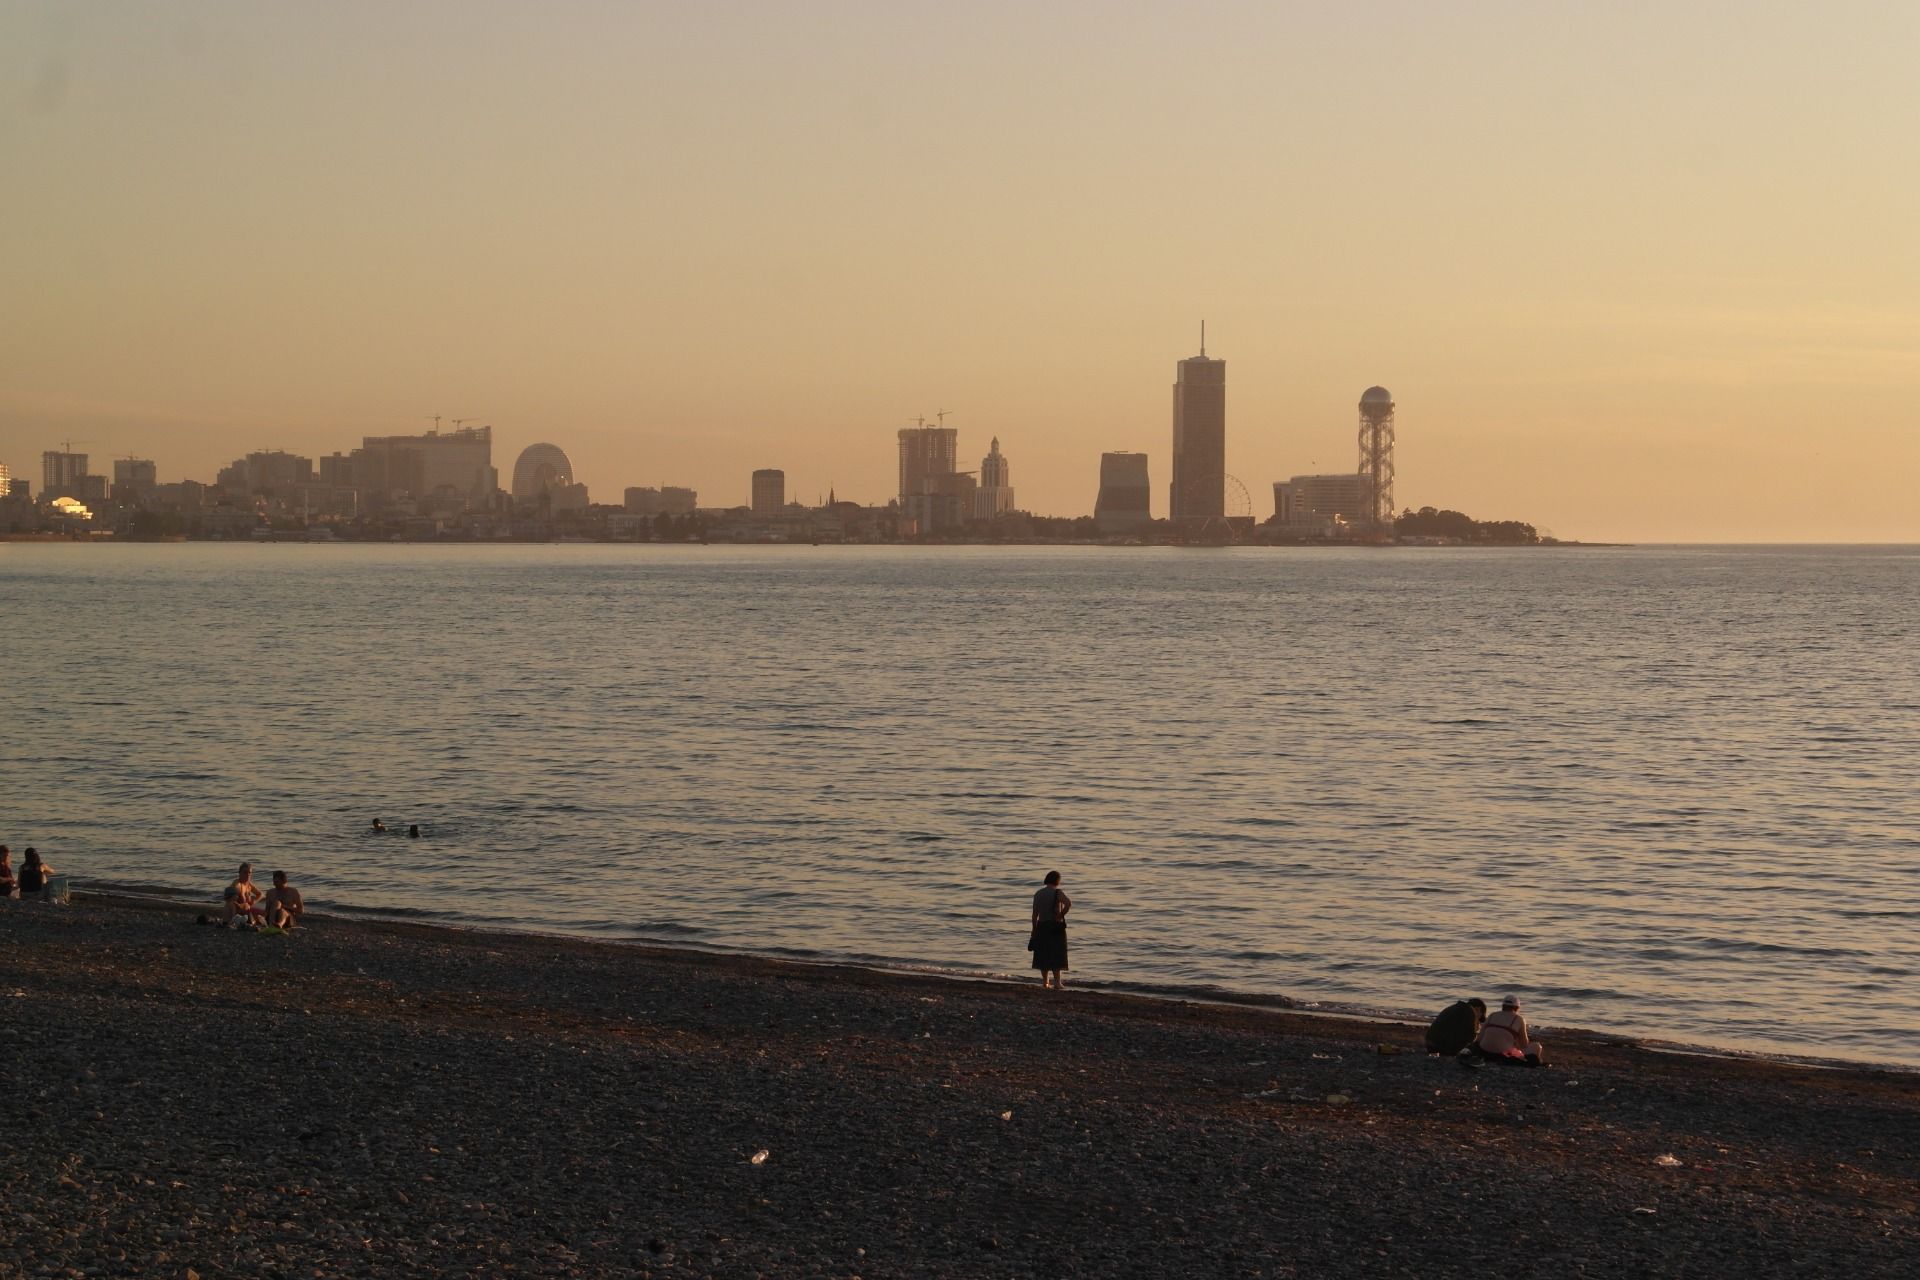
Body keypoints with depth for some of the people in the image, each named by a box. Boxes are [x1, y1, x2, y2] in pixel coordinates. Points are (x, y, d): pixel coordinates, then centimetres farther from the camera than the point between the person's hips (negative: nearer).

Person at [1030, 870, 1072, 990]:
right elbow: (1069, 903, -27)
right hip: (1056, 926, -4)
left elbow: (1035, 914, 5)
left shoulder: (1038, 894, 6)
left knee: (1043, 955, 12)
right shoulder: (1057, 893, -8)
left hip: (1042, 926, 4)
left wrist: (1034, 931, 11)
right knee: (1056, 955, -2)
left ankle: (1045, 982, 17)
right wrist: (1061, 915, -12)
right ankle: (1057, 982, -9)